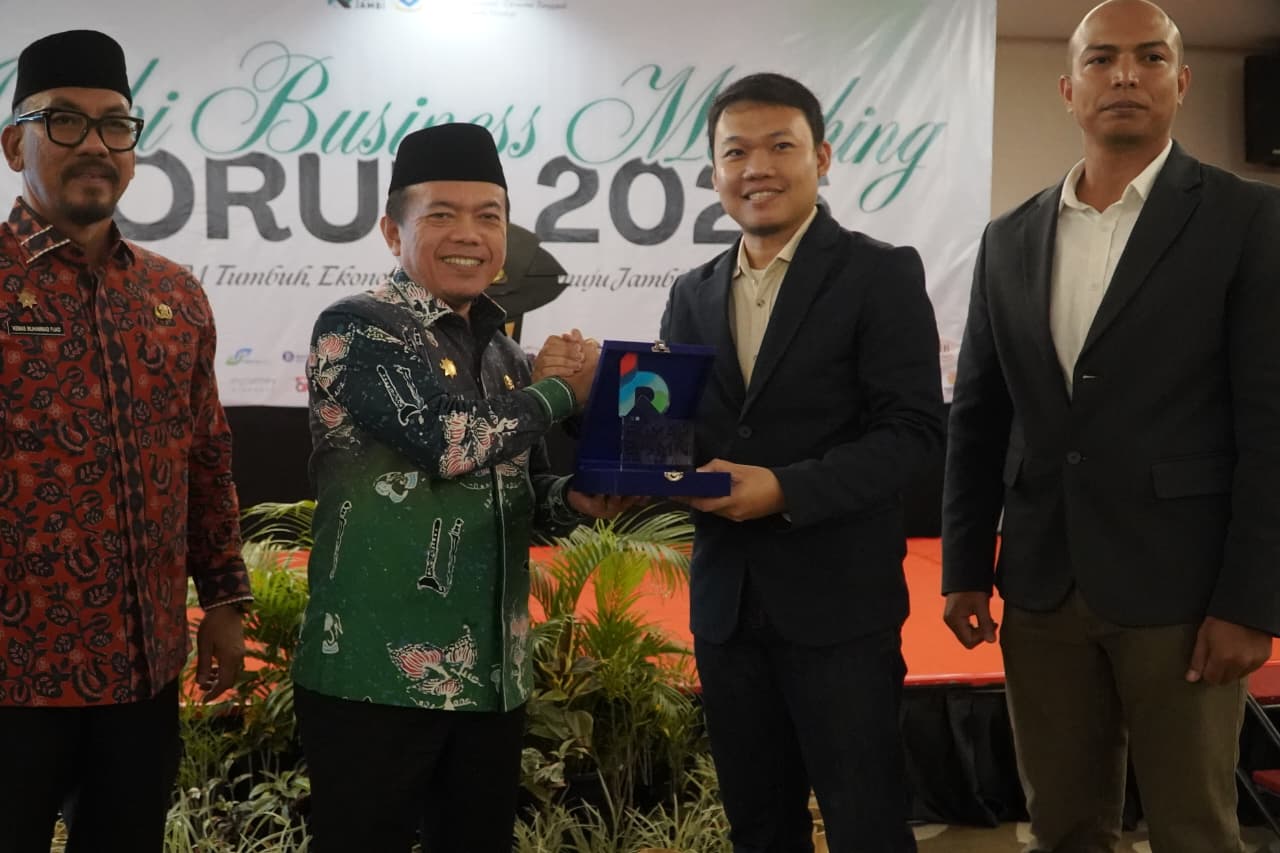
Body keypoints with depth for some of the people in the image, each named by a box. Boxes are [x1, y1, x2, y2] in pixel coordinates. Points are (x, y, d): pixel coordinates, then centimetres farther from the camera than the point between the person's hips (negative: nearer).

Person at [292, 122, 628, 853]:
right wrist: (562, 388, -6)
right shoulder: (354, 329, -9)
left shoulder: (505, 354, 13)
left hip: (493, 672, 7)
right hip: (379, 670, -6)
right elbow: (451, 440, -22)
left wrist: (573, 499, -1)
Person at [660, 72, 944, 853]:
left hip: (839, 600, -5)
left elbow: (915, 430, -13)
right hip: (726, 603, 5)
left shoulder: (881, 274, -5)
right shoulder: (694, 294, 11)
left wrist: (788, 489, -23)